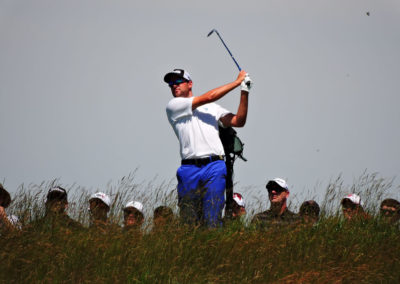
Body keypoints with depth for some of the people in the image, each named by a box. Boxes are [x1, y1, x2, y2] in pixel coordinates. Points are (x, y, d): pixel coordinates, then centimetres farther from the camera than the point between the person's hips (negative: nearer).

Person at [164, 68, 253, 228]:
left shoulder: (212, 107, 23)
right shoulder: (173, 106, 9)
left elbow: (238, 122, 14)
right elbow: (209, 96, 2)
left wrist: (244, 92, 6)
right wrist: (237, 81, 8)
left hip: (214, 168, 1)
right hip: (190, 169, -1)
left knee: (212, 219, -10)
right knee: (188, 220, -4)